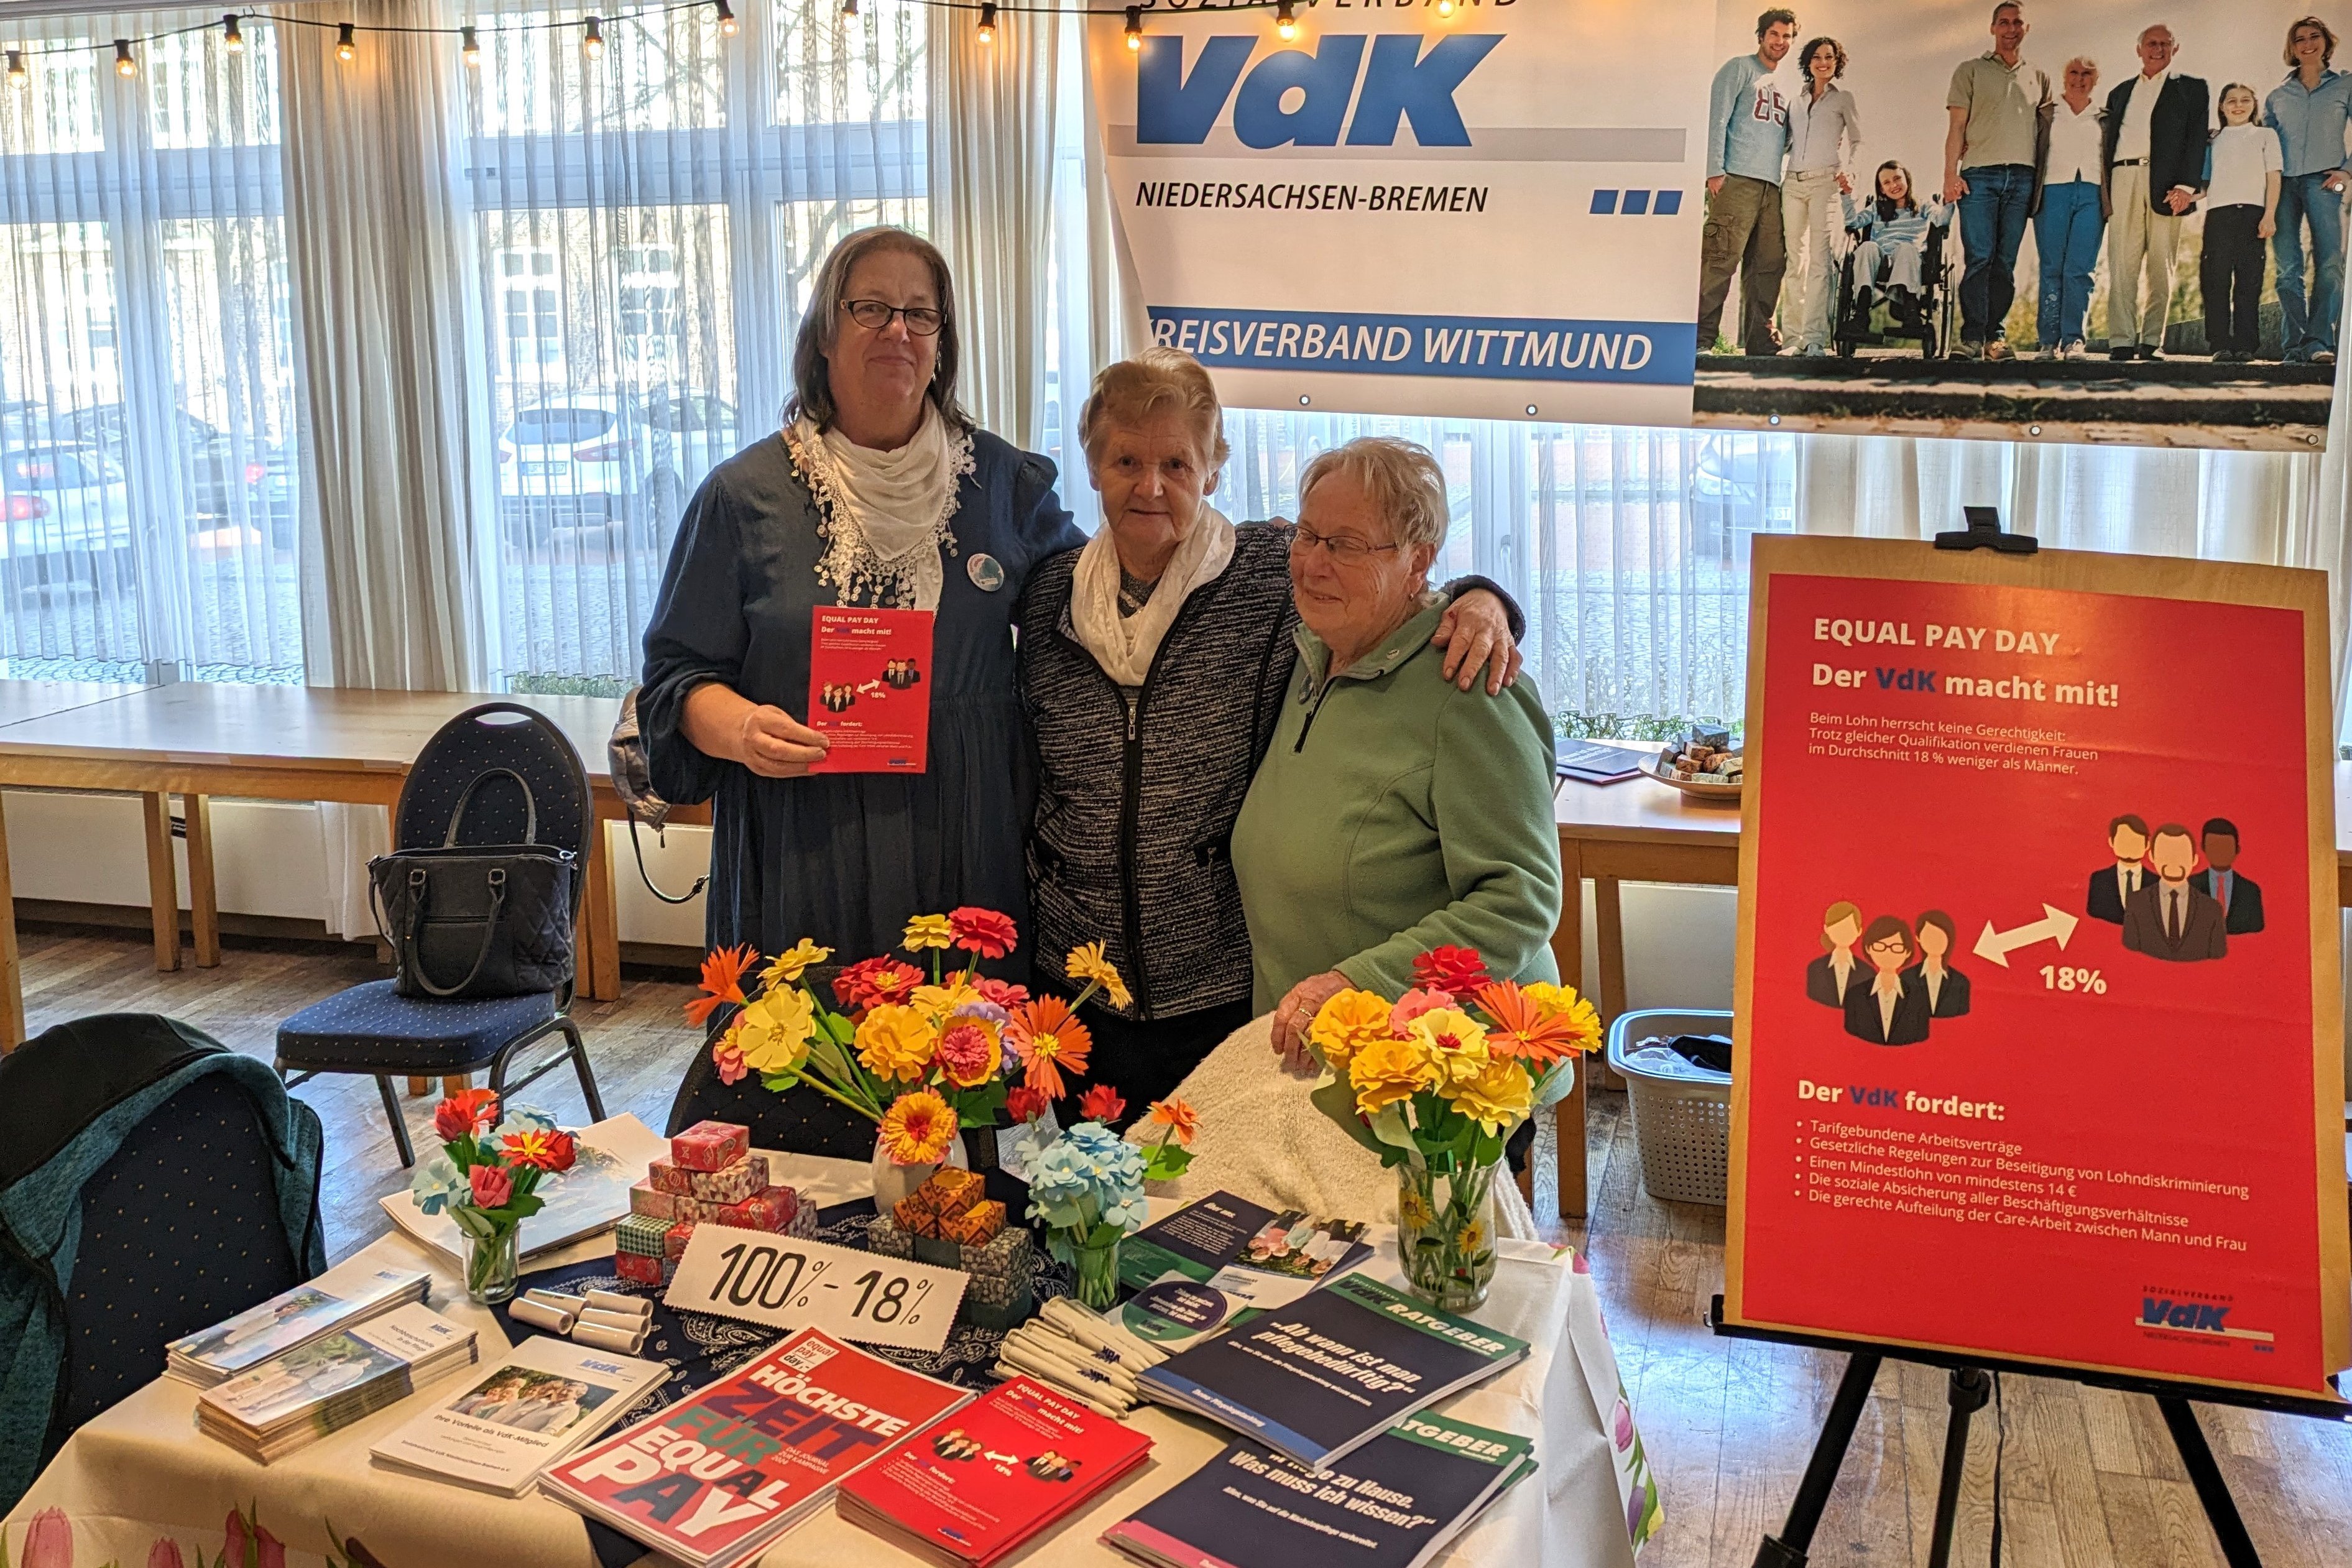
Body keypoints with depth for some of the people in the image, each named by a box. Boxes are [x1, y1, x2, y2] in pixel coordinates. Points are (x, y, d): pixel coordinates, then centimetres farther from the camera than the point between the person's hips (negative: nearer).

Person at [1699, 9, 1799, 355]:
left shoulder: (1782, 87, 26)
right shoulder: (1740, 68, 6)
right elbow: (1717, 119, -4)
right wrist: (1715, 170, -14)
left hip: (1772, 185, 7)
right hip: (1738, 180, -7)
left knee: (1769, 264, 3)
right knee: (1722, 258, -16)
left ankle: (1760, 338, 6)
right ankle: (1701, 335, -16)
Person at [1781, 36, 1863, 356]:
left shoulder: (1843, 99, 9)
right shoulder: (1796, 99, 18)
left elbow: (1857, 140, 9)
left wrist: (1848, 171, -6)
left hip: (1825, 181, -4)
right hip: (1793, 182, 4)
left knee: (1819, 260, -10)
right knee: (1794, 261, 0)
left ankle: (1815, 338, -14)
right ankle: (1792, 335, 2)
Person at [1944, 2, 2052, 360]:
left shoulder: (2039, 77, 19)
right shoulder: (1971, 71, 11)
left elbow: (2045, 130, 20)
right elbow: (1957, 126, 4)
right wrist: (1950, 174, -7)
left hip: (2022, 178, 3)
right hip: (1980, 174, -3)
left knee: (2005, 261, 0)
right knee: (1979, 258, -10)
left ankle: (1994, 336, 1)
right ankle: (1972, 338, -11)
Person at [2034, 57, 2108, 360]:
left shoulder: (2104, 118, 16)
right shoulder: (2045, 113, 12)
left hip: (2090, 195, 0)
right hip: (2053, 192, 0)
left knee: (2078, 269, -9)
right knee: (2052, 269, -4)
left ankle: (2073, 339, -11)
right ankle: (2048, 341, -2)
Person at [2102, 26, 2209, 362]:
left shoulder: (2191, 89, 14)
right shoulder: (2120, 93, 24)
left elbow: (2198, 139, 3)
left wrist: (2187, 186, -10)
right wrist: (2104, 192, 6)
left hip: (2165, 182, -2)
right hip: (2123, 178, 2)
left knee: (2160, 265, -3)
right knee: (2122, 262, -7)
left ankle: (2153, 340, -2)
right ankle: (2122, 340, -10)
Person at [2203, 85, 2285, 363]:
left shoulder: (2265, 135, 15)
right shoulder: (2214, 140, 20)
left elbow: (2273, 178, 7)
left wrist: (2269, 215, -5)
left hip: (2252, 212, -1)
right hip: (2218, 214, 2)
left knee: (2248, 280, -5)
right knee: (2216, 279, -7)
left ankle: (2245, 345, -5)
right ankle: (2221, 345, -5)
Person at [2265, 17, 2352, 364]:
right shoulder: (2278, 95, 18)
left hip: (2323, 181, -2)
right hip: (2283, 183, 2)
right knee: (2287, 267, -5)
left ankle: (2318, 341, -19)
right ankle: (2294, 344, -5)